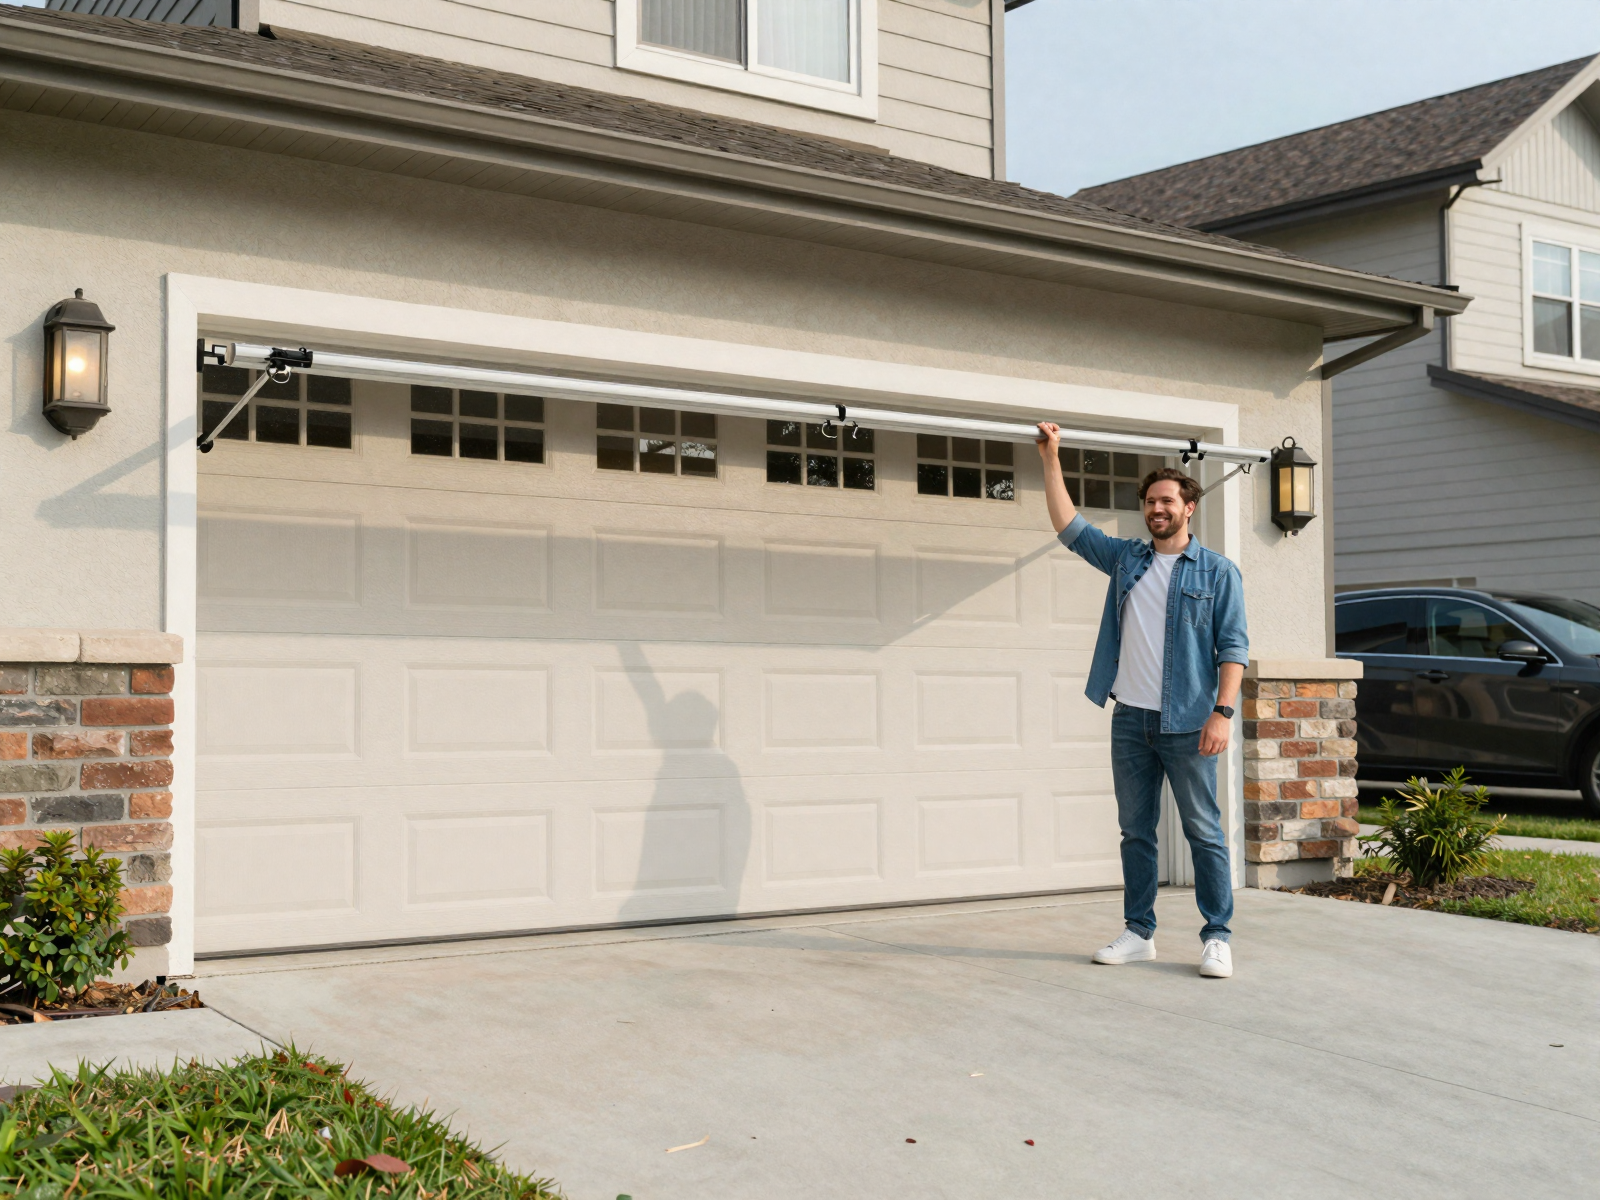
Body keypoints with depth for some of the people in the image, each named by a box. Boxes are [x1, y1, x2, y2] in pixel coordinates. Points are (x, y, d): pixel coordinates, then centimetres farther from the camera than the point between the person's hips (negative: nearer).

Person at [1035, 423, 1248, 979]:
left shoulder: (1218, 572, 1)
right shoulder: (1126, 559, 13)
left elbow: (1233, 647, -4)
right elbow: (1069, 527, 15)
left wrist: (1223, 712, -15)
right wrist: (1051, 459, 10)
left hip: (1186, 724, -4)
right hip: (1130, 719, 5)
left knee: (1205, 832, -2)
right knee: (1135, 832, 9)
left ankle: (1217, 938, 3)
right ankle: (1139, 933, 16)